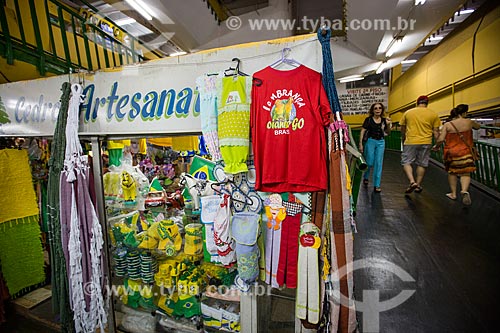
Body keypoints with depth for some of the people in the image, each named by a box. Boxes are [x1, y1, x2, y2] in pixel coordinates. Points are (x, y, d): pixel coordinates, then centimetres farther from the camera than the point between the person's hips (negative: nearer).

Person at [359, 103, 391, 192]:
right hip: (370, 141, -3)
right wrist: (360, 144, -11)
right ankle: (365, 177, 32)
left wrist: (388, 124, -5)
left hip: (381, 142, 3)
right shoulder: (368, 119, -3)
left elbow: (388, 132, 13)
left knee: (379, 163, 1)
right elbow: (362, 132, -5)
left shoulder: (384, 120, 7)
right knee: (370, 163, 0)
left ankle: (376, 185, 7)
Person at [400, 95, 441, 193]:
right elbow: (436, 131, 4)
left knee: (406, 162, 6)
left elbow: (403, 130, 10)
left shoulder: (408, 113, 4)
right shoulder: (433, 114, 5)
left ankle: (412, 182, -12)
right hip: (426, 143, 2)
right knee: (422, 164, 11)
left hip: (410, 142, -2)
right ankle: (418, 185, 18)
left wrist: (403, 141, 22)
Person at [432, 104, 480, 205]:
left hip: (451, 152, 0)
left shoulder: (447, 124, -7)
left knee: (452, 172, 15)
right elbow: (478, 126, 23)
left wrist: (436, 146, 5)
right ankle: (464, 191, -18)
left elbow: (441, 139, -14)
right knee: (465, 173, 7)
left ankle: (453, 194, 22)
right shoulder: (469, 122, -1)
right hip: (465, 152, 0)